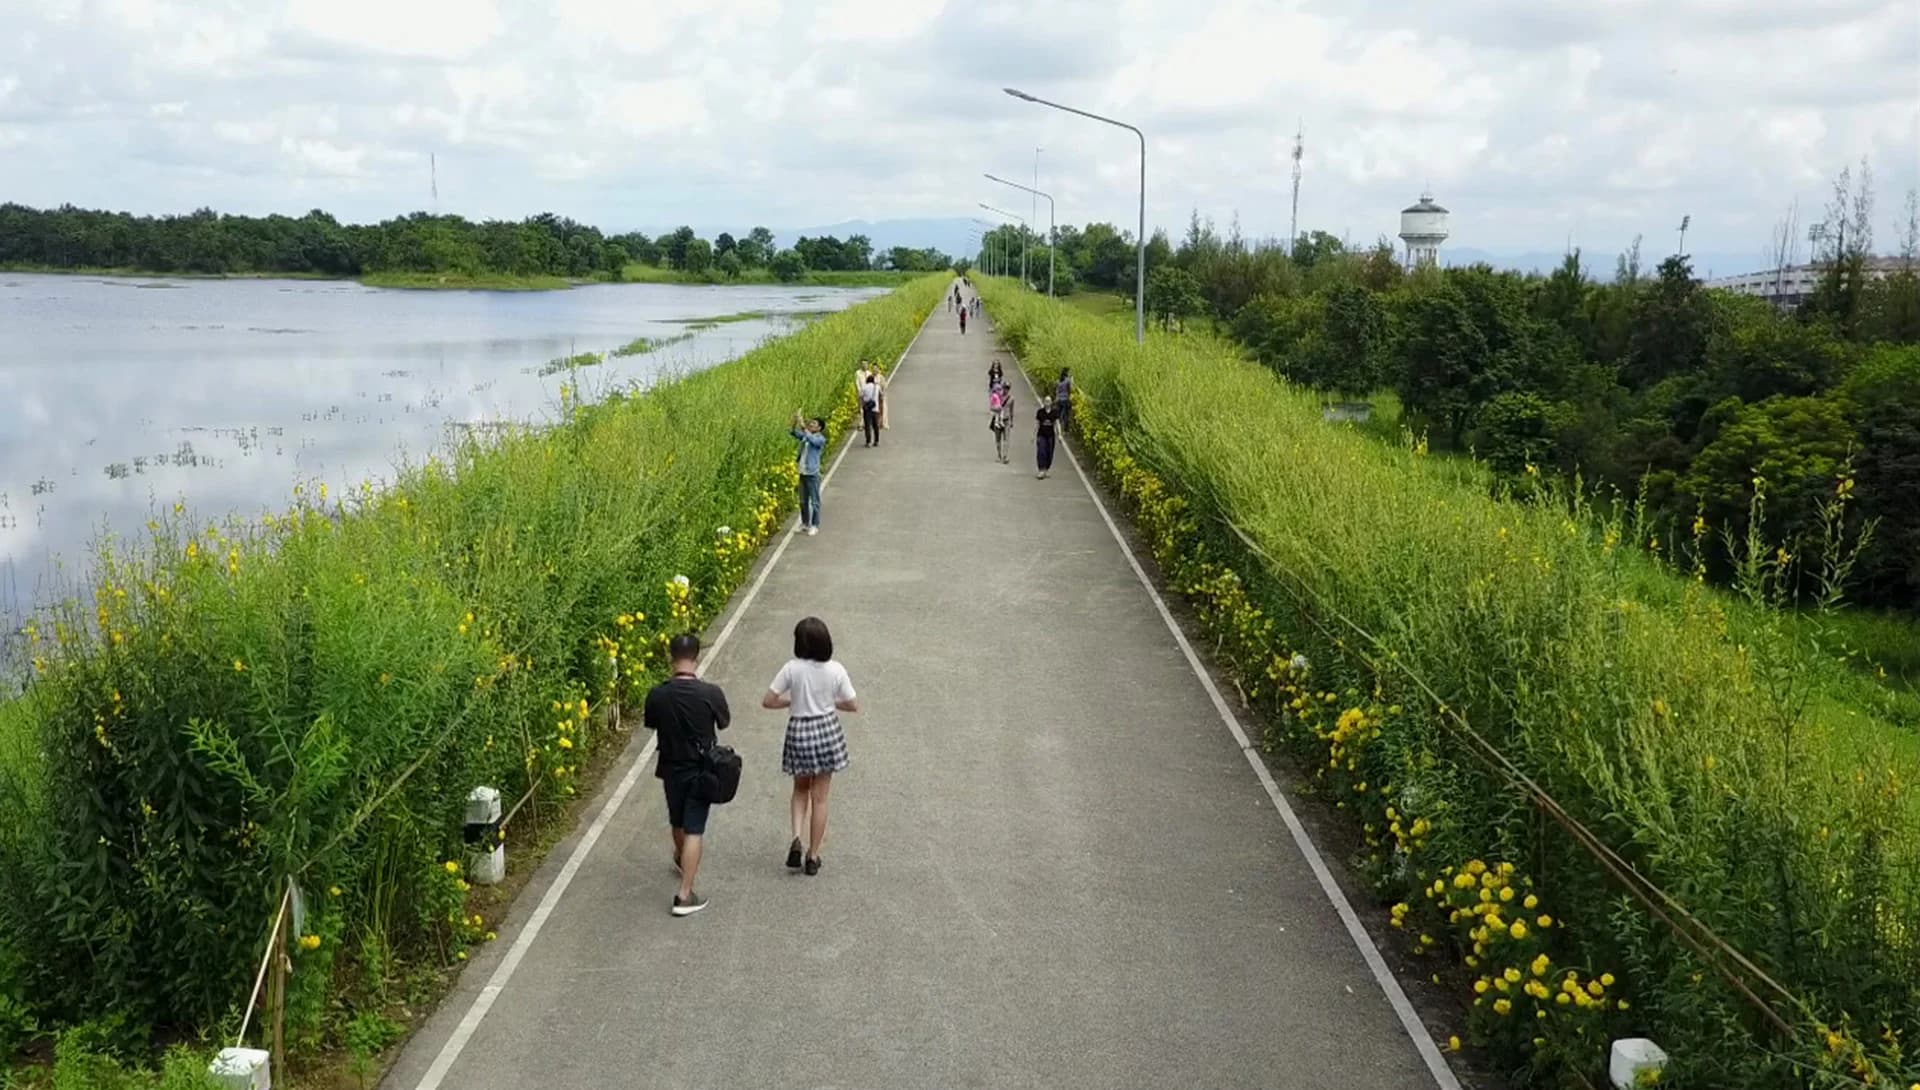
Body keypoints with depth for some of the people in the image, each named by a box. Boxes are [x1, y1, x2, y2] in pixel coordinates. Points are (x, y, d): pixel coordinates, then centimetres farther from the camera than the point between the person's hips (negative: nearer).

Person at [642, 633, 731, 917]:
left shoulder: (656, 695, -14)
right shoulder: (710, 693, -21)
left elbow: (651, 725, 4)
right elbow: (724, 723, -2)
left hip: (671, 768, 3)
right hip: (701, 770, -3)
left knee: (677, 821, 26)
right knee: (694, 830, 1)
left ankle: (681, 859, 53)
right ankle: (684, 895, -1)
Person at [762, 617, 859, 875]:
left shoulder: (792, 669, -13)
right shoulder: (835, 670, -11)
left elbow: (767, 701, -9)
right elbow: (853, 705, -4)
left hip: (799, 731, 0)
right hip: (827, 730, 0)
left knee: (801, 789, 22)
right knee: (819, 798, 10)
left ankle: (797, 838, 1)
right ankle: (813, 856, 15)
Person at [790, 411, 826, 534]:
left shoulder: (820, 439, -10)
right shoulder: (805, 436, 9)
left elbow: (812, 440, -29)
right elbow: (794, 433, 3)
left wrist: (803, 427, -35)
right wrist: (795, 421, -12)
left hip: (812, 474, -7)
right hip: (802, 473, 7)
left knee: (814, 501, 0)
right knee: (803, 501, 15)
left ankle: (815, 526, 7)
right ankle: (805, 523, 26)